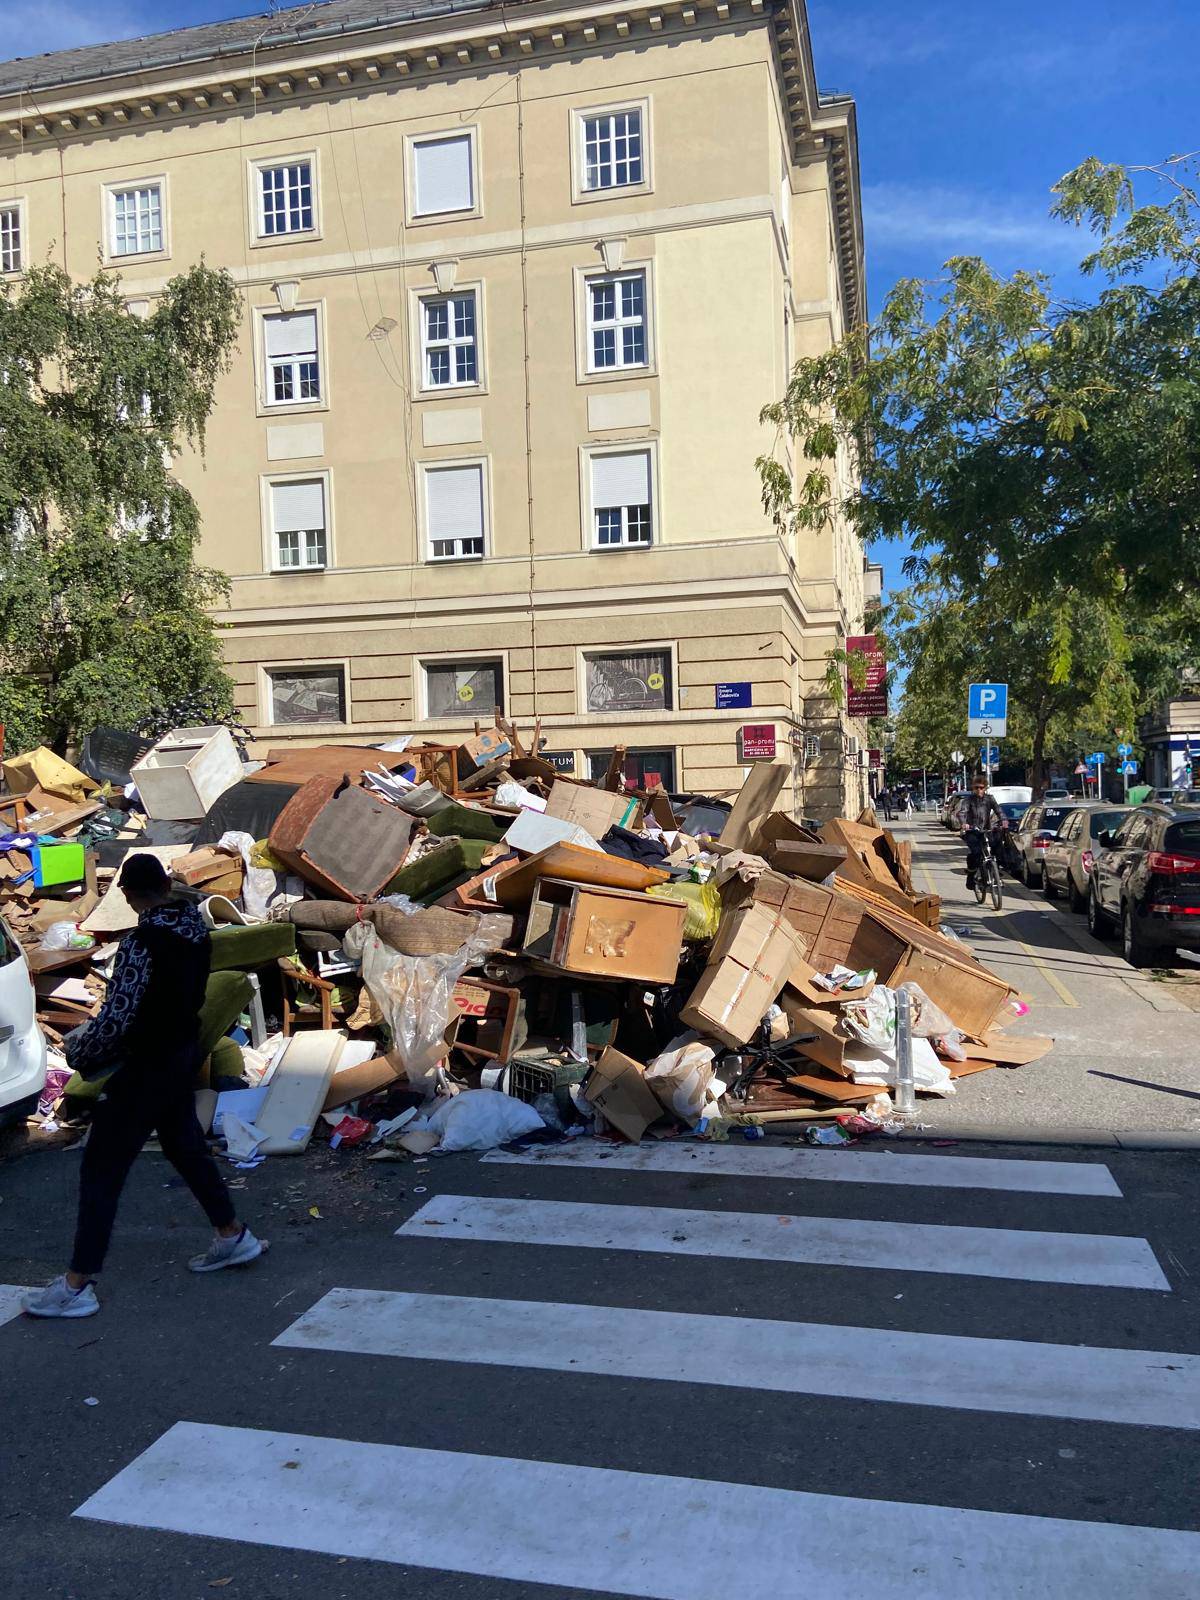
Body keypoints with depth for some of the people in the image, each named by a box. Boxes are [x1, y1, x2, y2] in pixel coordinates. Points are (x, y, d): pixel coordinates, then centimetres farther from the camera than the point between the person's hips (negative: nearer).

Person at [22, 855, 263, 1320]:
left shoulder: (142, 941, -25)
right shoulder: (195, 926, 0)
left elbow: (117, 1017, -23)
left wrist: (78, 1051, -7)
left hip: (146, 1065, -8)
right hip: (183, 1051, 8)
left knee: (102, 1169, 1)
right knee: (185, 1146, 23)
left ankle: (76, 1287, 8)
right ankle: (233, 1236, 35)